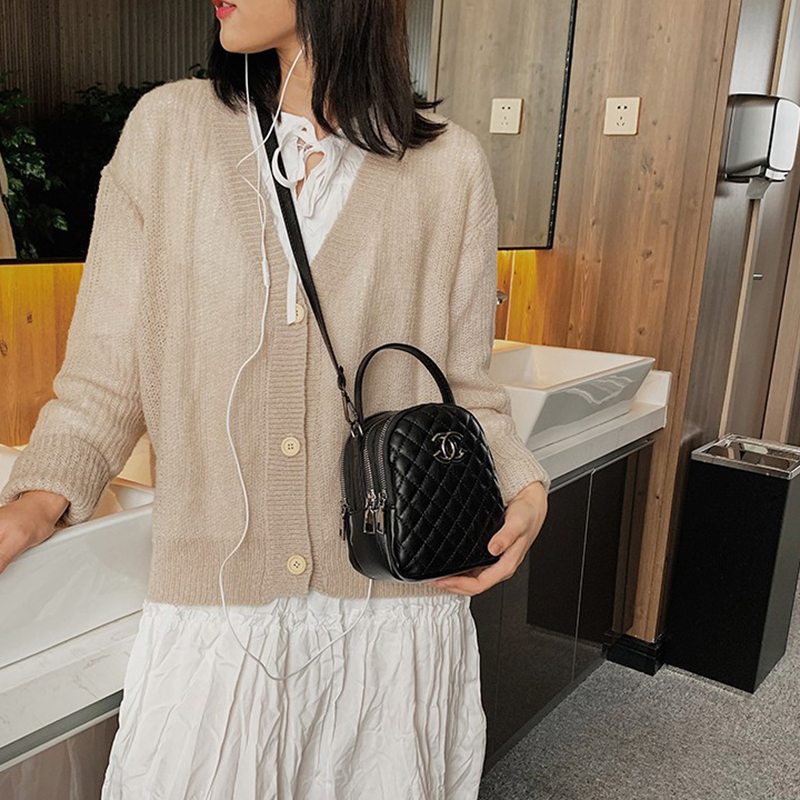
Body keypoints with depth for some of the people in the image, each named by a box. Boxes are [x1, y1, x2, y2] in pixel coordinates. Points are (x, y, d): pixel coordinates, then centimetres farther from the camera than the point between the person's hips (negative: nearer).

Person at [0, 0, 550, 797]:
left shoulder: (448, 167, -3)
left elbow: (461, 385, 5)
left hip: (395, 612, 1)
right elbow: (107, 373, 0)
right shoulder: (167, 128, -1)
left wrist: (521, 485, -12)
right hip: (211, 606, 1)